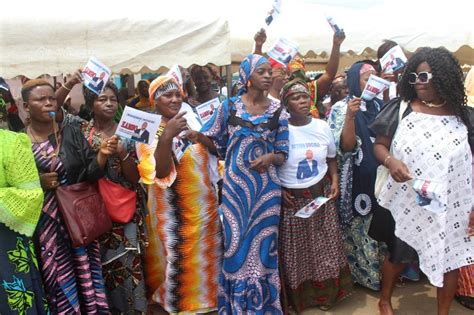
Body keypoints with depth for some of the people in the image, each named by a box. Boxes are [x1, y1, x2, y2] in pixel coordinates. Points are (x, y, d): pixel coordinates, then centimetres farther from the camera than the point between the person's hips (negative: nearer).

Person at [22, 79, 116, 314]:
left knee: (87, 275, 9)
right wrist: (36, 183, -15)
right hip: (44, 224, -1)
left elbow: (90, 173, -4)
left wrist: (102, 154, -22)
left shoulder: (72, 131, -1)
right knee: (58, 281, 11)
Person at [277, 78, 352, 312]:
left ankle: (325, 294, 32)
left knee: (325, 246, 10)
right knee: (294, 251, 6)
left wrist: (335, 181, 0)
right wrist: (279, 191, -12)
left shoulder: (322, 127, 1)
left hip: (322, 194, 4)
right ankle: (298, 298, 27)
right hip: (291, 198, -3)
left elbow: (331, 158, 13)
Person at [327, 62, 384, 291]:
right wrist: (350, 117, -28)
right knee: (360, 231, 6)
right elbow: (346, 147, -17)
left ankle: (385, 271, 32)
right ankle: (366, 275, 24)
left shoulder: (380, 106, 9)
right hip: (357, 182, -5)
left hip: (380, 178, 5)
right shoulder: (341, 108, -7)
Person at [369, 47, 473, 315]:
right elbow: (379, 145, 0)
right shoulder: (401, 109, -4)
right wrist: (391, 161, -22)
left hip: (451, 207, 1)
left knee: (450, 260, 15)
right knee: (398, 255, 15)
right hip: (407, 203, -1)